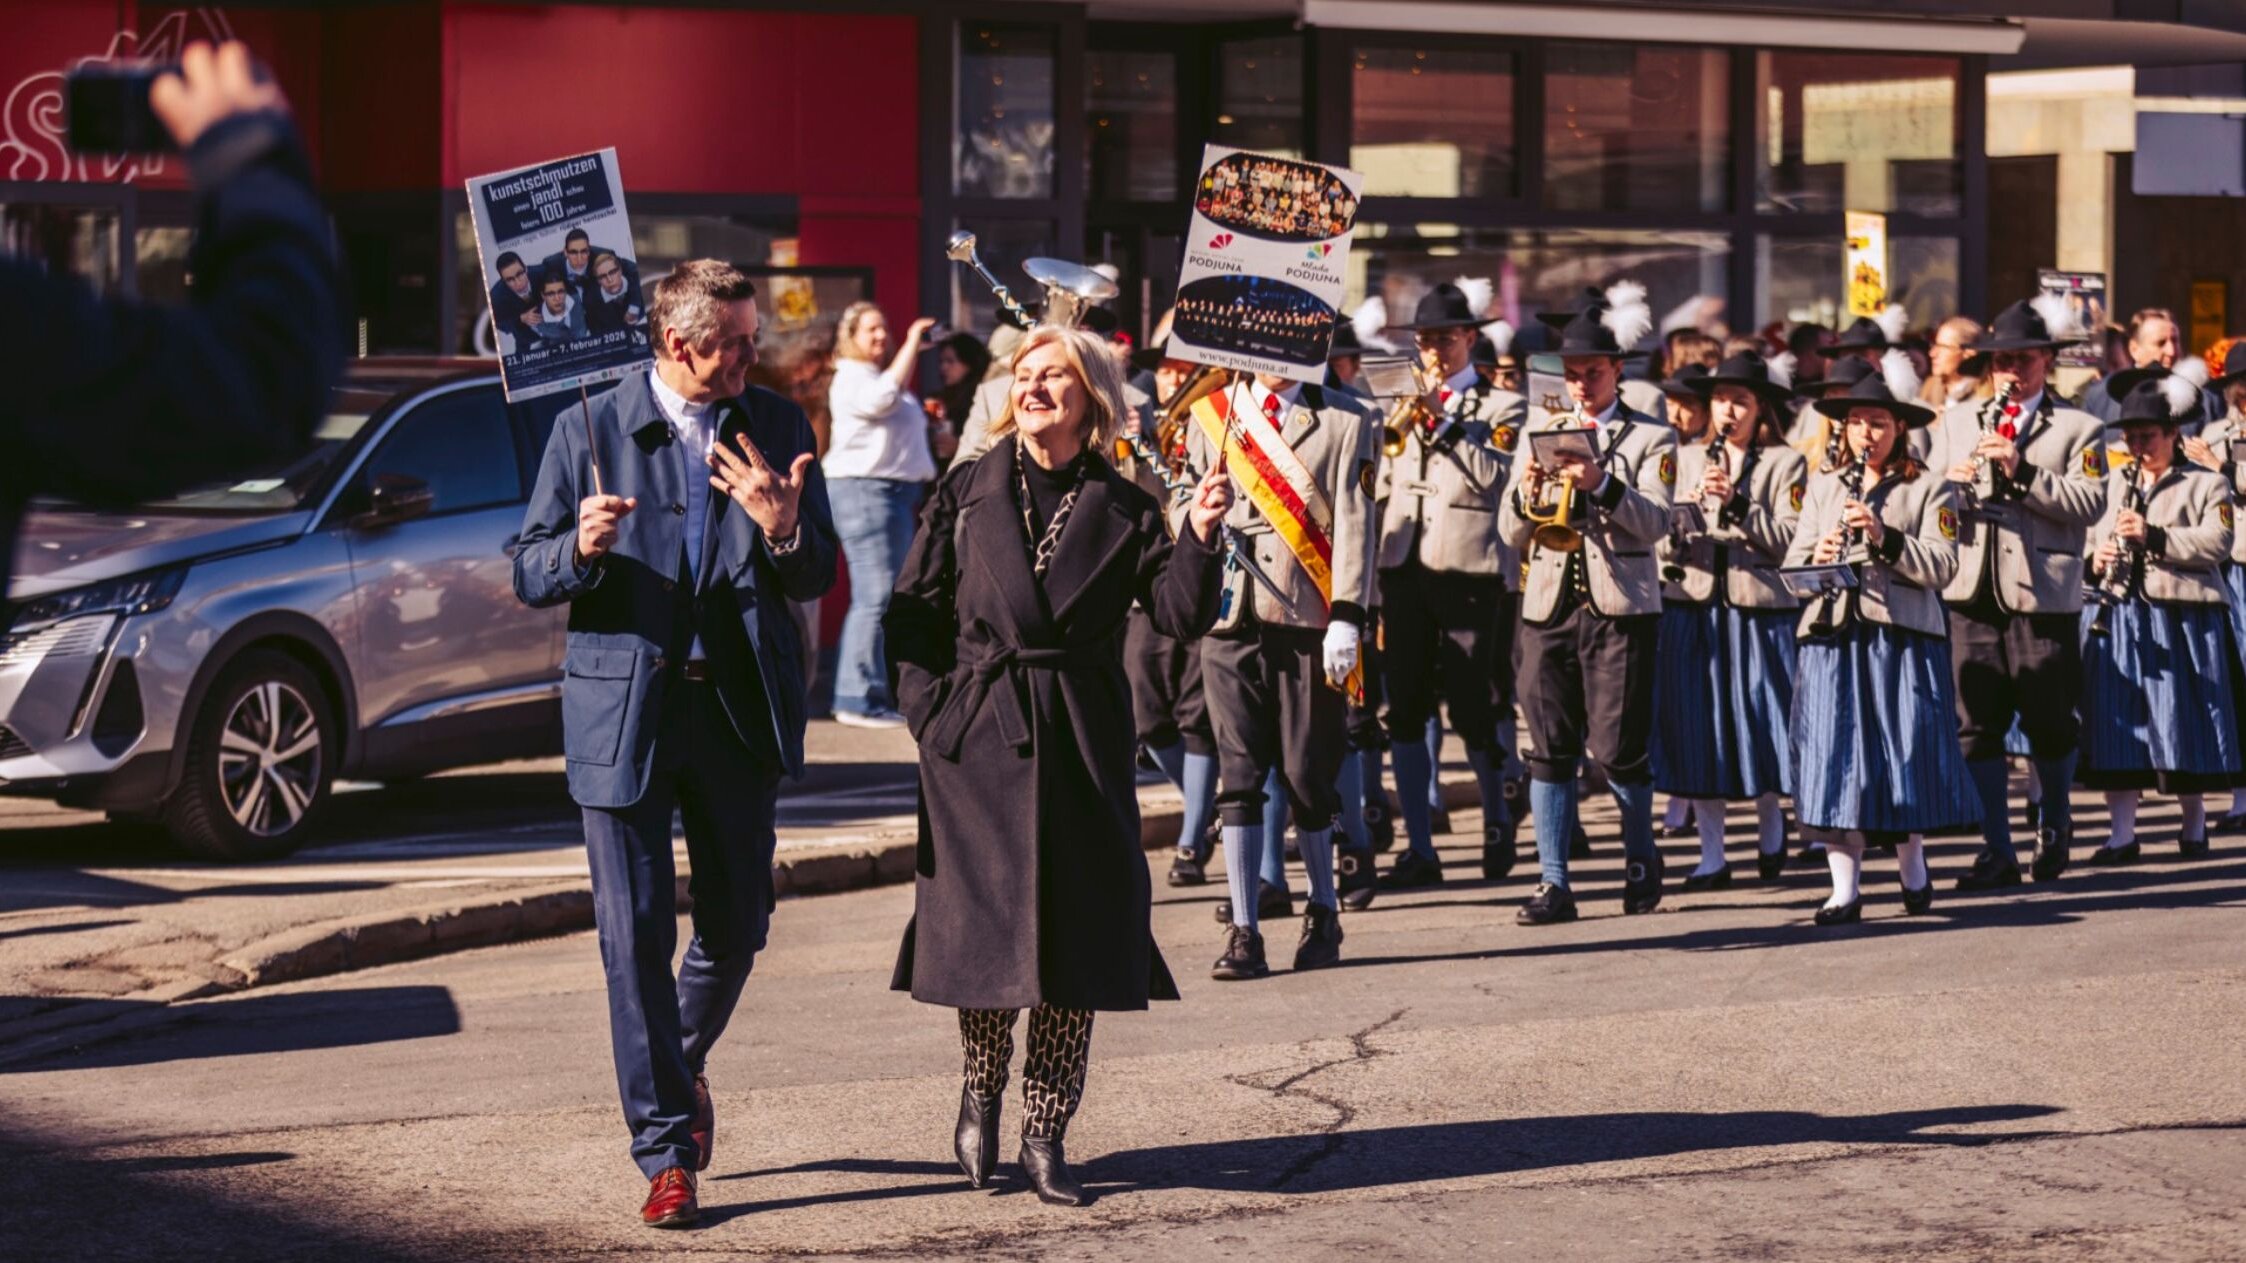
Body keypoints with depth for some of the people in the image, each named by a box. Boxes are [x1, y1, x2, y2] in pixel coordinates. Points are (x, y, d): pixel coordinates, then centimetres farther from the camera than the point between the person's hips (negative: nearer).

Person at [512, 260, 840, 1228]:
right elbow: (528, 575, 1)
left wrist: (785, 531, -18)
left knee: (736, 928, 10)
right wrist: (582, 547, -20)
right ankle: (666, 1153, 6)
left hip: (741, 709, 3)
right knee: (636, 938, -3)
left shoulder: (777, 427, 5)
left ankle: (683, 1064, 41)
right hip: (624, 710, -2)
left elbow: (817, 581, 4)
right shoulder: (589, 430, -1)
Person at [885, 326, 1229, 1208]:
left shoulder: (1121, 510, 5)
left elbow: (1180, 614, -4)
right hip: (979, 739, -1)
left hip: (1083, 749, 1)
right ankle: (981, 1093, 26)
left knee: (1078, 940, 0)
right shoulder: (968, 492, 4)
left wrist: (1200, 540, -20)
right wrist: (933, 714, -5)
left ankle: (1045, 1135, 10)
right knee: (984, 931, 0)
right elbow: (913, 612, 5)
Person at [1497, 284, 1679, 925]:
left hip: (1619, 607, -3)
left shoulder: (1652, 438, 5)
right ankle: (1553, 884, 2)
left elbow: (1653, 524, -9)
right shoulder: (1541, 433, 14)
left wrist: (1601, 485, -24)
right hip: (1549, 606, 3)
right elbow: (1512, 533, 10)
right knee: (1550, 748, -1)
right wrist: (1525, 492, -11)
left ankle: (1641, 861, 18)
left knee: (1617, 748, -3)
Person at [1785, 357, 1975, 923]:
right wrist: (1817, 558, -11)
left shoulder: (1928, 489, 5)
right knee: (1835, 756, -3)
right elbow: (1792, 562, 11)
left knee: (1902, 752, 1)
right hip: (1832, 636, 3)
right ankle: (1845, 888, 1)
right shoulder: (1823, 486, 17)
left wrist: (1884, 537, -18)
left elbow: (1941, 566, -6)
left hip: (1902, 636, -3)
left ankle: (1912, 871, 22)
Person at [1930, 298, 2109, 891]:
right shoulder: (1957, 420, 17)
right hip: (1971, 593, 3)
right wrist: (1951, 484, -9)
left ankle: (2054, 826, 29)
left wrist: (2022, 472, -18)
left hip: (2044, 596, -3)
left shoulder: (2079, 429, 6)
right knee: (1977, 725, -1)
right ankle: (1997, 851, 4)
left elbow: (2089, 503, -9)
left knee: (2049, 724, 5)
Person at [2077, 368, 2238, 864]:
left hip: (2184, 617, -3)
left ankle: (2194, 825, 16)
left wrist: (2154, 536, -19)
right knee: (2117, 724, -2)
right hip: (2121, 617, 3)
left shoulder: (2206, 484, 3)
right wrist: (2096, 559, -3)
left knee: (2185, 724, 1)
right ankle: (2123, 833, 3)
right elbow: (2088, 537, 20)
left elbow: (2217, 544, -11)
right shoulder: (2112, 484, 15)